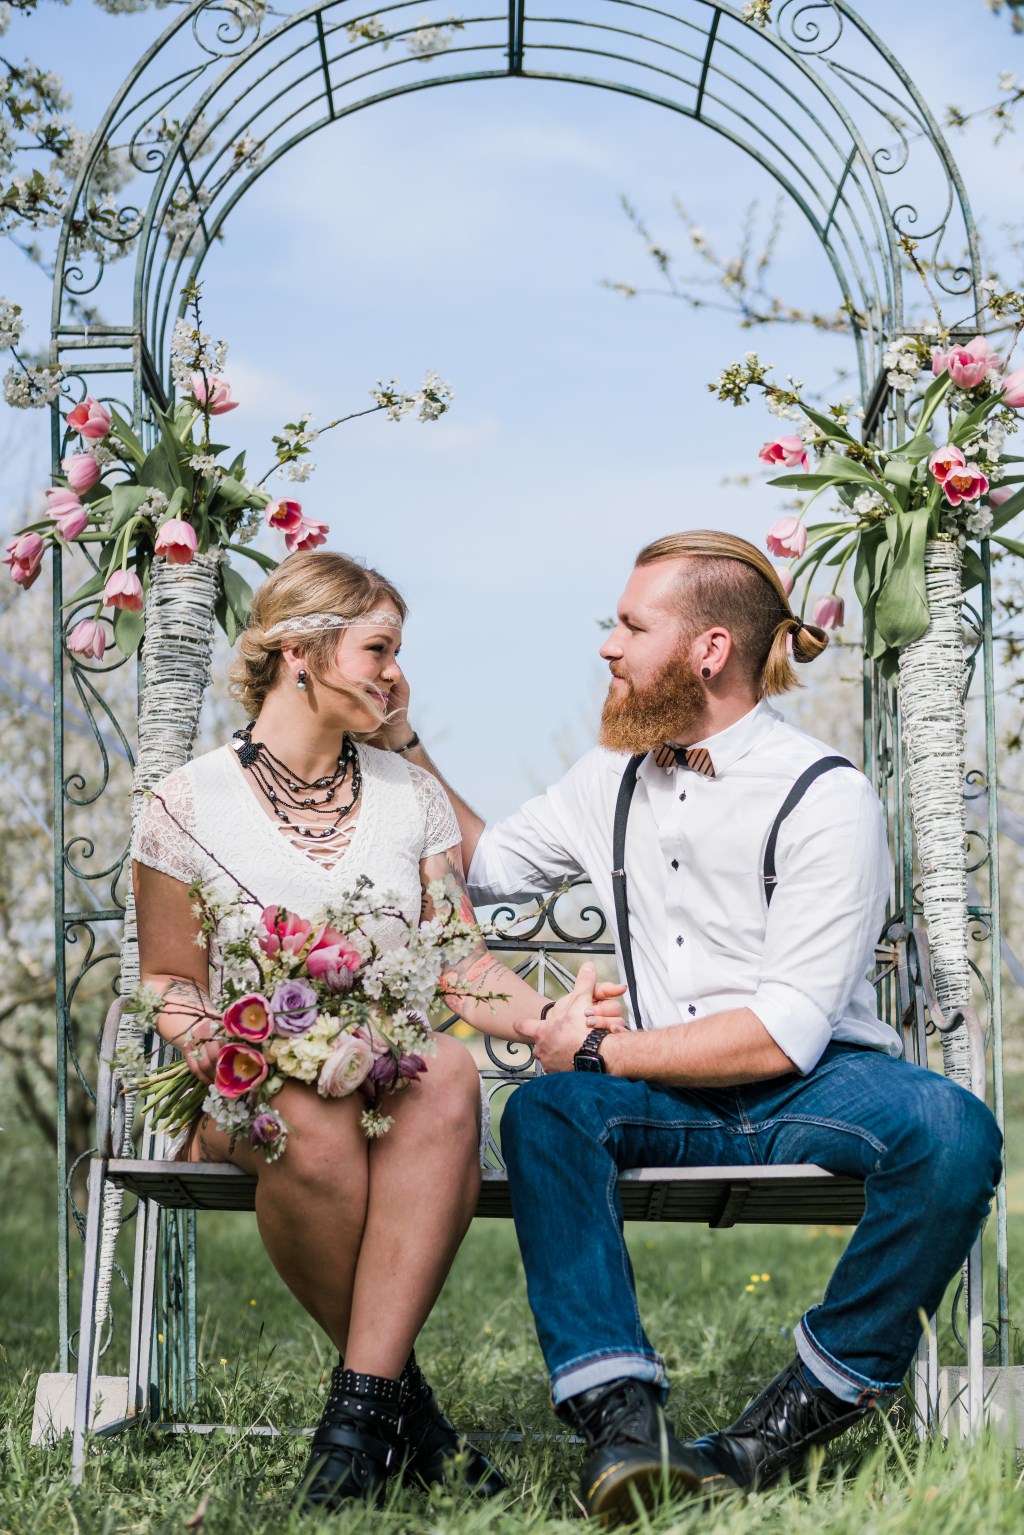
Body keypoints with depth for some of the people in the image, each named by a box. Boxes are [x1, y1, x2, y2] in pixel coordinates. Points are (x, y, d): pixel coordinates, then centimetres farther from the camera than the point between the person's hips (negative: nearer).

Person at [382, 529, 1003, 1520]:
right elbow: (484, 865, 28)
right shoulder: (613, 777, 12)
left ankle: (809, 1404, -22)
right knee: (543, 1108, -28)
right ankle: (621, 1419, -39)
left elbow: (785, 1032, -16)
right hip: (675, 1101, 4)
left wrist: (600, 1050, -12)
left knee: (951, 1131, -34)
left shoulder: (826, 798, -10)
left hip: (813, 1084, -4)